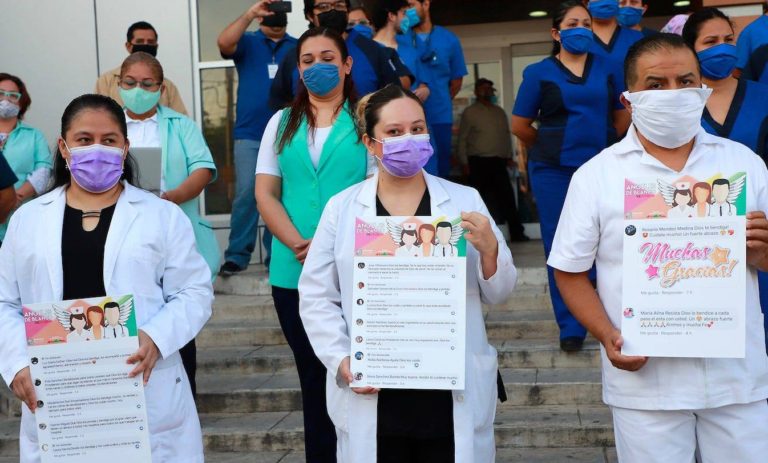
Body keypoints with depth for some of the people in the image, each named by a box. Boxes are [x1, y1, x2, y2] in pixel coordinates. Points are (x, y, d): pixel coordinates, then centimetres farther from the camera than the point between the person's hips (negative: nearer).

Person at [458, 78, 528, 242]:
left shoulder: (499, 112, 15)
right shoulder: (469, 113, -1)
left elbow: (507, 134, 20)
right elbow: (462, 139, -2)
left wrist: (509, 156, 14)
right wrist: (465, 162, -6)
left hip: (498, 161, 4)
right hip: (478, 162, -4)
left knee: (507, 196, 1)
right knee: (481, 199, 1)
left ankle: (517, 232, 6)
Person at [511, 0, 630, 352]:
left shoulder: (607, 67, 7)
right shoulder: (538, 72, 1)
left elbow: (623, 115, 15)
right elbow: (519, 126, 4)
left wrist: (602, 143, 9)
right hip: (554, 172, -1)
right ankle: (570, 327, 15)